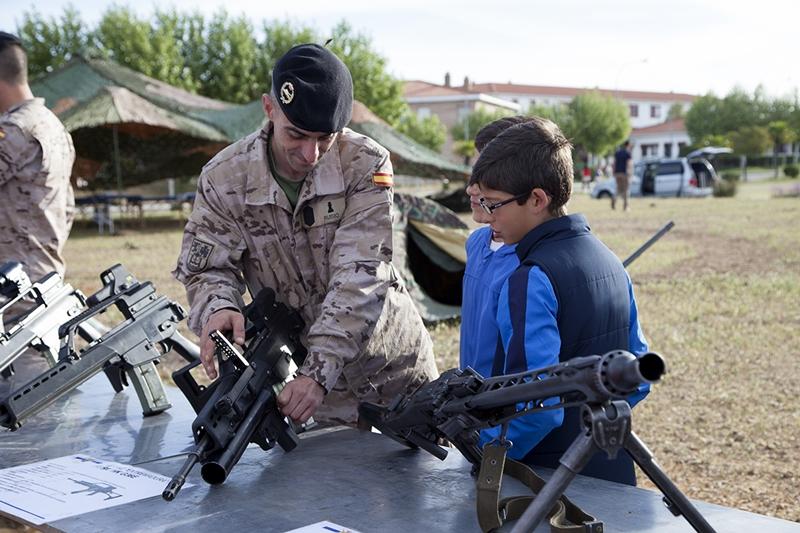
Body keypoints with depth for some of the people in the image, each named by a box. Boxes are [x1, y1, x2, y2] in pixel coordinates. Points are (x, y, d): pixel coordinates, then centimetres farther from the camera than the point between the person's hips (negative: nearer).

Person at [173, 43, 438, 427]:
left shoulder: (365, 165, -20)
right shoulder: (223, 179, -14)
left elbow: (359, 279, -27)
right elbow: (206, 270, -8)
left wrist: (318, 372, -37)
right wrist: (217, 308, -34)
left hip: (396, 367, 0)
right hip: (304, 371, 0)